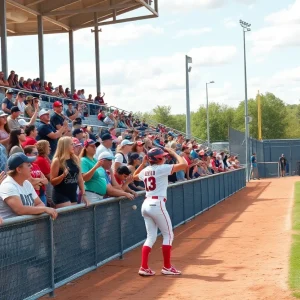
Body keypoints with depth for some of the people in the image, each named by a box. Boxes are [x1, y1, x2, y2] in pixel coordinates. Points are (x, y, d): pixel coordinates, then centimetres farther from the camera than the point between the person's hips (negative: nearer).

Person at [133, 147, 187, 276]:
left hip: (146, 204, 7)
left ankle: (144, 267, 5)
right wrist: (173, 153, -1)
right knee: (168, 235, 7)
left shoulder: (145, 170, 11)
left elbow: (134, 176, 35)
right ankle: (167, 267, 10)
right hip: (157, 204, -7)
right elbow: (184, 165, -14)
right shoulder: (162, 168, -9)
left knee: (151, 237, 12)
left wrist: (143, 163, 28)